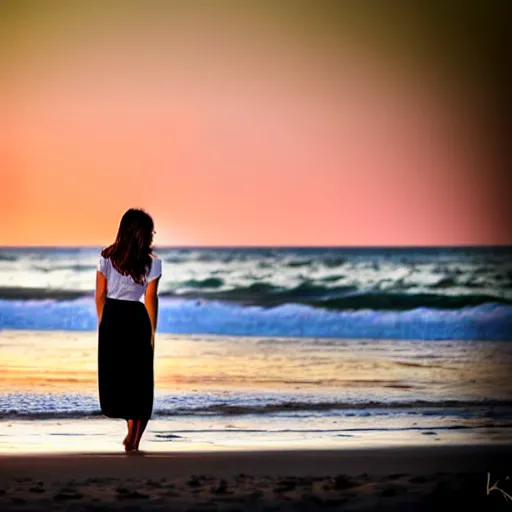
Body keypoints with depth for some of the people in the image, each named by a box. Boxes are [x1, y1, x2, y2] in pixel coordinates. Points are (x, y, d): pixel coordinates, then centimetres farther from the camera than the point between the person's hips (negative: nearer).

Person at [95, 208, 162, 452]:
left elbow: (100, 294, 3)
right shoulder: (152, 262, -7)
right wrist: (152, 331, 0)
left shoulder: (107, 257, 1)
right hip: (136, 321, -2)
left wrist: (102, 324, 13)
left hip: (111, 319, 2)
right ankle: (133, 439, 5)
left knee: (113, 374, 13)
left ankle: (132, 429, 8)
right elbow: (150, 299, -7)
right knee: (139, 378, 7)